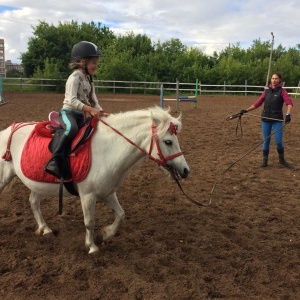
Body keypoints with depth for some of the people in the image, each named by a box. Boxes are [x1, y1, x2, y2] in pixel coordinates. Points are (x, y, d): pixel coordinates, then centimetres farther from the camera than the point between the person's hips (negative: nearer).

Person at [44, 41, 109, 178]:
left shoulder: (88, 79, 14)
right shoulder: (75, 77, -12)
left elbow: (93, 100, 12)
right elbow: (71, 100, -24)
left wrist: (101, 112, -7)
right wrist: (90, 109, -33)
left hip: (81, 115, 9)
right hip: (68, 112, -9)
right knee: (72, 129, -38)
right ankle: (54, 162, -39)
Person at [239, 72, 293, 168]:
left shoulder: (282, 91, -2)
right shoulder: (266, 91, 9)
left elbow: (289, 103, -17)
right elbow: (257, 103, 12)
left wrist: (288, 114, -34)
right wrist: (246, 110, 6)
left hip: (277, 120, -3)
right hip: (266, 119, 3)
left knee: (278, 141, -5)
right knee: (266, 140, 7)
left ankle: (282, 159, 19)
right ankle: (265, 161, 18)